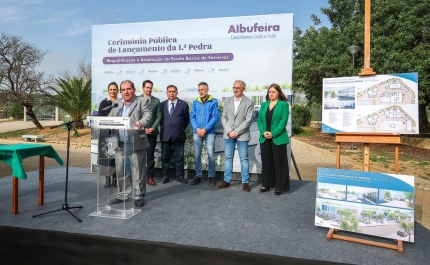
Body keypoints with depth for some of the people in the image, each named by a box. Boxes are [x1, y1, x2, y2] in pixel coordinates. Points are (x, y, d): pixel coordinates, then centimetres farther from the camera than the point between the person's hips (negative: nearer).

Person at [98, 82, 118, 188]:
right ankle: (107, 179, 6)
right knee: (106, 154, 0)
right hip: (106, 132, 0)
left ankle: (115, 178, 10)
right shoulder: (104, 103, 7)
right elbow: (99, 116, 1)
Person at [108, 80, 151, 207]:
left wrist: (141, 122, -35)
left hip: (136, 143, -5)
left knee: (138, 171, 2)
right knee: (121, 171, 13)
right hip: (120, 144, 5)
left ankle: (138, 196, 15)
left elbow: (148, 115, -14)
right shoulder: (116, 104, 16)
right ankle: (123, 195, 28)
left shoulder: (143, 101, 0)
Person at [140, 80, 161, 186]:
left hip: (152, 131, 2)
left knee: (150, 155, 4)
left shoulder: (156, 100, 10)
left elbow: (159, 116, 5)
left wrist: (153, 128, -8)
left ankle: (150, 176, 9)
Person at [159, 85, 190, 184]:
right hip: (165, 135, 2)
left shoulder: (183, 104, 3)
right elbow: (160, 118, 15)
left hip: (178, 135, -2)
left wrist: (181, 129, 9)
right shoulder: (162, 104, 8)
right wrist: (163, 128, 7)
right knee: (165, 157, 9)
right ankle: (165, 176, 20)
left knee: (179, 157, 5)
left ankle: (180, 176, 16)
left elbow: (186, 119, 9)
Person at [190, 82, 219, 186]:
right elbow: (192, 117, 7)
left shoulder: (213, 101, 1)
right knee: (197, 155, 6)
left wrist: (205, 129, -13)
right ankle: (198, 176, 17)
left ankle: (211, 176, 9)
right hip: (197, 132, 3)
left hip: (209, 132, -3)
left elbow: (215, 117, -6)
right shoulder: (195, 102, 10)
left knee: (211, 155, -4)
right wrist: (197, 128, -9)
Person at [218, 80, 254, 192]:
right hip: (228, 134, 3)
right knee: (228, 157, 9)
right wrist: (229, 131, -8)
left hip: (242, 135, -3)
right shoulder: (228, 101, 9)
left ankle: (245, 182, 12)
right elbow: (224, 117, 4)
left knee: (244, 159, 2)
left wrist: (236, 132, -14)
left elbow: (248, 120, -9)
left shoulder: (249, 102, -2)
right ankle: (226, 180, 20)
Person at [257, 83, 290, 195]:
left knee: (279, 163, 2)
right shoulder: (264, 104, 13)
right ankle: (265, 184, 20)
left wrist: (273, 133, -18)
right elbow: (259, 120, 7)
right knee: (266, 162, 10)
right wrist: (263, 132, -9)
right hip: (264, 138, 4)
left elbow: (283, 121, -10)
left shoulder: (284, 104, -1)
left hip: (278, 138, -4)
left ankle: (279, 186, 12)